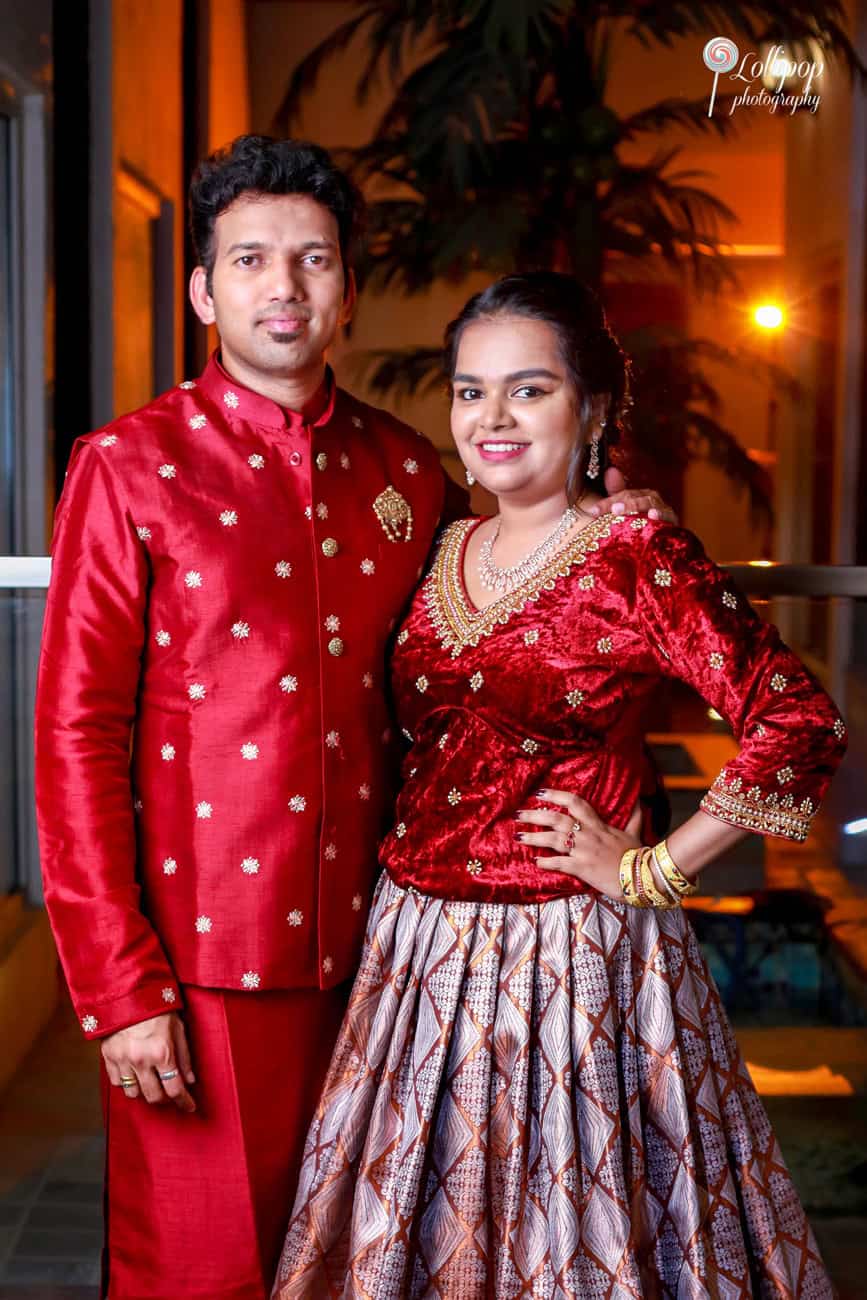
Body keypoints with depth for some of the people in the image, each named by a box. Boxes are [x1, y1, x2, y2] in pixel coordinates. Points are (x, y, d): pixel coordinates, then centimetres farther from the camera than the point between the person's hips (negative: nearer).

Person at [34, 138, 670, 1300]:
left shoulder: (406, 470, 8)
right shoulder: (131, 467, -5)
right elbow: (76, 733, -8)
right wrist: (119, 986, -12)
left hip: (365, 945, 4)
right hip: (201, 954, -4)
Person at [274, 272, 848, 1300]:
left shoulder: (637, 556, -12)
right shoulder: (445, 550, 6)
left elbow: (801, 726, -18)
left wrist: (652, 871, -13)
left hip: (568, 961, -6)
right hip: (420, 952, 6)